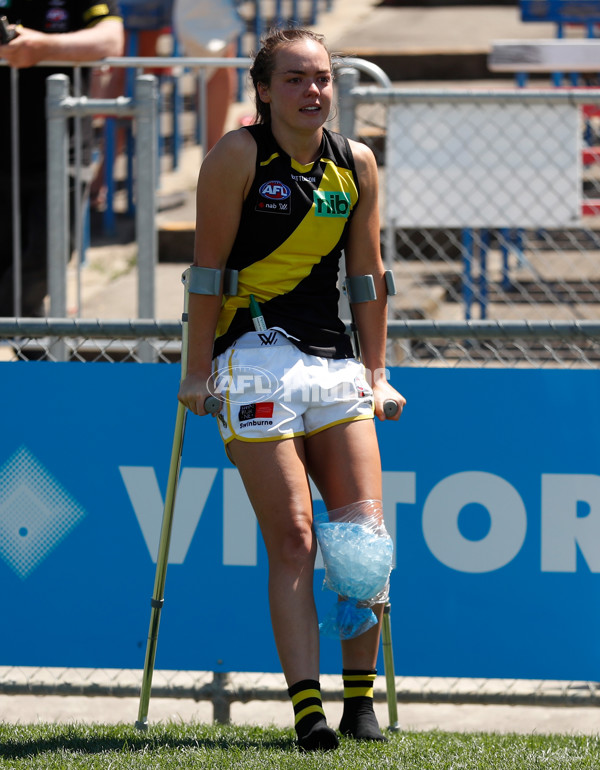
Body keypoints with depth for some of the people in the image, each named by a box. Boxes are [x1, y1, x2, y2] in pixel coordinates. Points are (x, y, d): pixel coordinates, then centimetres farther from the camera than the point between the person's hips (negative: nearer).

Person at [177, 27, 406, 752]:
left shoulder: (356, 164, 9)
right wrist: (197, 371, -7)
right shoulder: (238, 156, -5)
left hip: (336, 363, 4)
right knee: (292, 541, -10)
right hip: (255, 358, -4)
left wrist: (376, 370, 14)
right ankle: (308, 710, -12)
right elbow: (208, 267, -5)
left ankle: (362, 701, 9)